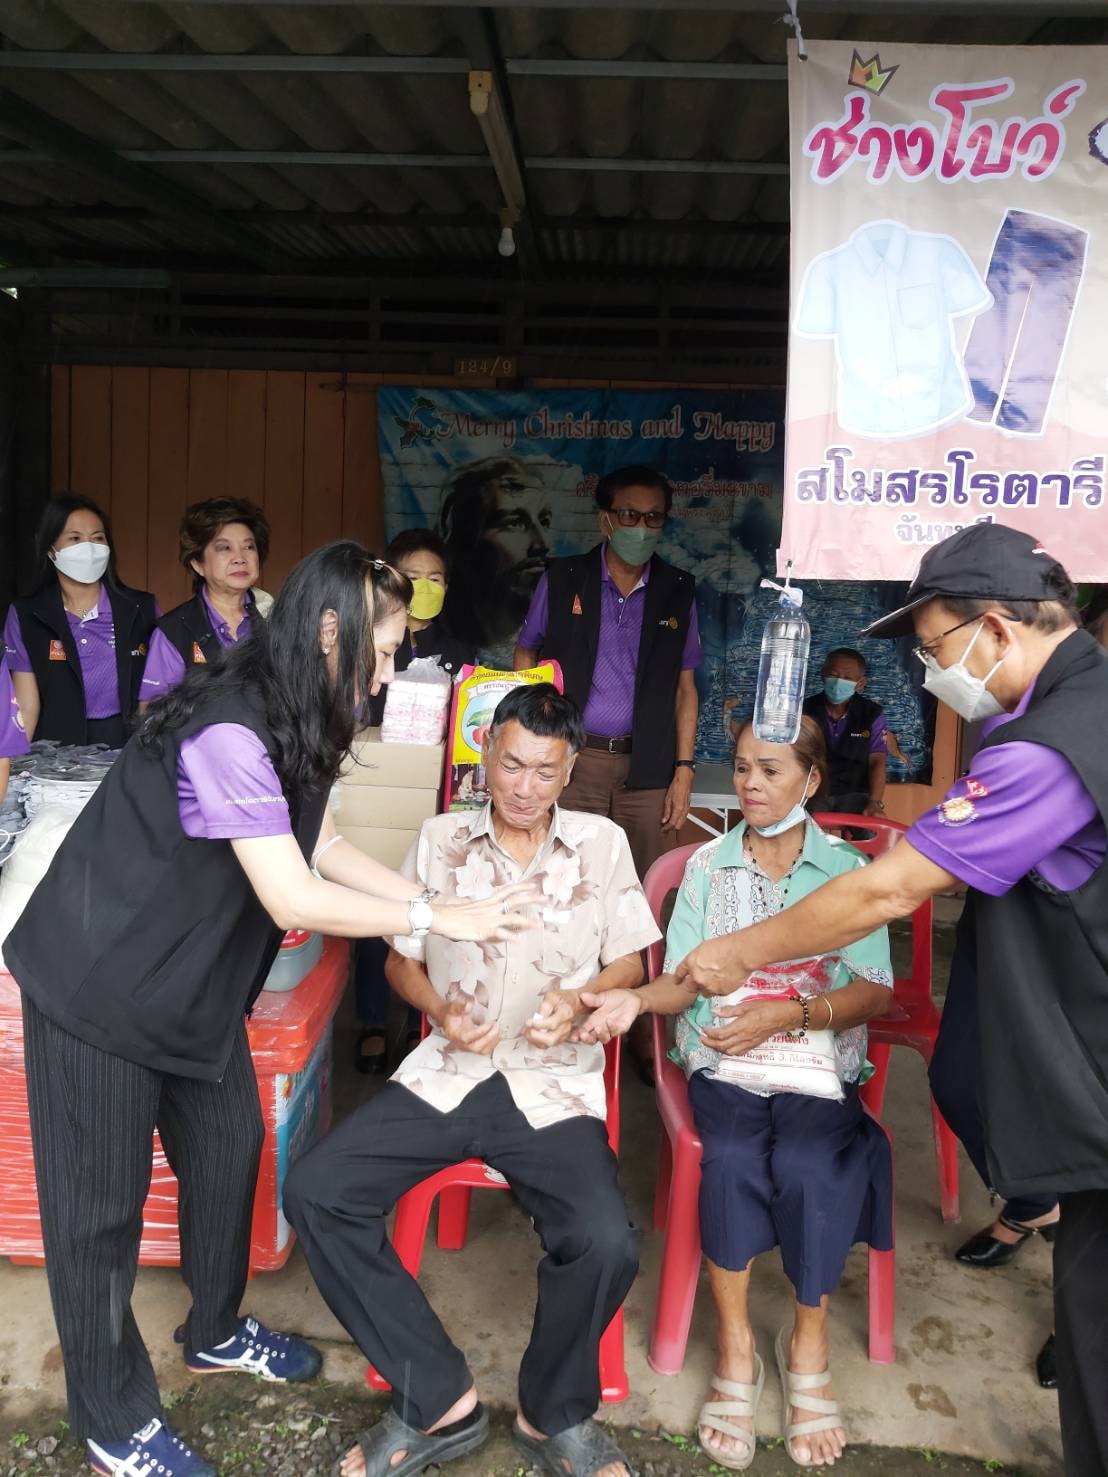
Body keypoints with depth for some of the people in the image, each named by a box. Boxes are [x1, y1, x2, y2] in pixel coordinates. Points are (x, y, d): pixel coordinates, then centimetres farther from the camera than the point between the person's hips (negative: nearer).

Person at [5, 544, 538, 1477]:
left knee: (229, 1149, 18)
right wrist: (438, 919, -20)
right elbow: (294, 899, -29)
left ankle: (216, 1333, 41)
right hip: (98, 982, -9)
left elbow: (322, 847, 6)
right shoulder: (230, 731, -31)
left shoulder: (294, 722, -1)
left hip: (191, 977, 9)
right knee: (102, 1201, 7)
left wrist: (431, 900, -2)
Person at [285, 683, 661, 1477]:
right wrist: (440, 1009, -8)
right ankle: (440, 1399, -3)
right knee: (316, 1192, -19)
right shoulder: (440, 839, 6)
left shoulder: (602, 843, 3)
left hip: (555, 1083, -2)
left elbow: (629, 965, 8)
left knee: (605, 1242, -28)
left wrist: (578, 1000, -13)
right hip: (447, 1071, 2)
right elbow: (401, 959, 12)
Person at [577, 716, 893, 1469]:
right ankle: (736, 1350, -7)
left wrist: (787, 1014, -18)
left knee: (809, 1165, -28)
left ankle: (809, 1348, -3)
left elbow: (875, 993, -3)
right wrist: (636, 999, -19)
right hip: (722, 1052, 1)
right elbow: (685, 983, 2)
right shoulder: (708, 864, 6)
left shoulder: (848, 869, 3)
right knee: (732, 1159, -28)